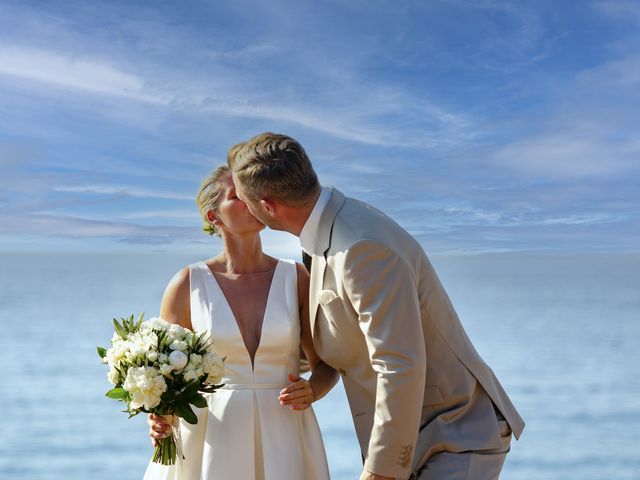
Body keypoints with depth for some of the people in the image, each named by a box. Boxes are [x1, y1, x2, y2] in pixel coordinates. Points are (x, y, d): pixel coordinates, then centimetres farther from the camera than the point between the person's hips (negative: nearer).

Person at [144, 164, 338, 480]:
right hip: (212, 443, -1)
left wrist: (311, 391, -15)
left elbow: (326, 365, 7)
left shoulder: (296, 278, 1)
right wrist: (160, 419, -17)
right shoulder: (189, 284, -2)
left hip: (283, 443, 1)